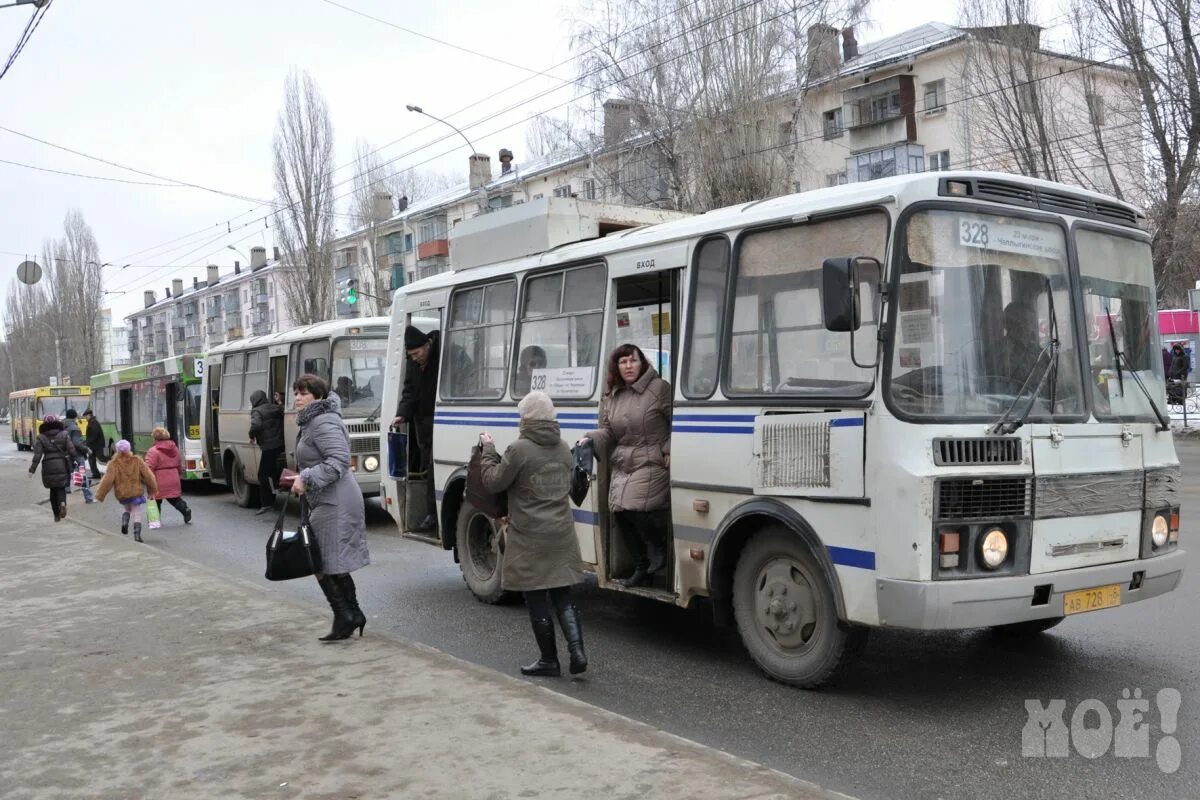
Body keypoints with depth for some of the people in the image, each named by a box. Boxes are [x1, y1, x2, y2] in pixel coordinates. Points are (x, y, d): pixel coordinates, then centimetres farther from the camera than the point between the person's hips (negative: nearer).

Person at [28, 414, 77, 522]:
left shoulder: (41, 438, -2)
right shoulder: (64, 435, -1)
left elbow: (37, 455, -7)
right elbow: (71, 450, -4)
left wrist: (32, 469, -5)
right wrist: (73, 463, 7)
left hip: (48, 467, 0)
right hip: (62, 466, 0)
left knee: (53, 490, 13)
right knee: (61, 488, 9)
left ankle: (56, 515, 15)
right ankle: (62, 503, -24)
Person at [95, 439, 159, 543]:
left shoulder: (114, 464, -9)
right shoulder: (137, 461, -5)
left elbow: (108, 480, -12)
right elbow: (148, 475, -2)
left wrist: (100, 495, -6)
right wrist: (152, 489, 10)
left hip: (121, 494, 1)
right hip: (136, 492, -1)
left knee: (127, 509, 27)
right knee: (137, 513, 5)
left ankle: (124, 523, 2)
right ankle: (137, 535, -6)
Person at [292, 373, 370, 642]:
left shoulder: (323, 423, -16)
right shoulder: (311, 422, 17)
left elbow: (339, 460, -25)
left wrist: (307, 478, -26)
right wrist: (302, 478, 16)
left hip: (334, 504, -11)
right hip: (329, 502, 11)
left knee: (322, 562, -6)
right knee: (336, 563, 14)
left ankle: (345, 616, 1)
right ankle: (353, 614, 20)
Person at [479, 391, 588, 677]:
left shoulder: (519, 450, -15)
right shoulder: (563, 448, 6)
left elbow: (493, 482, -7)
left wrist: (488, 451, 7)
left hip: (530, 538, -6)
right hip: (561, 535, 6)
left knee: (537, 600, 6)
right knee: (562, 596, 13)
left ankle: (549, 660, 13)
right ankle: (577, 651, 1)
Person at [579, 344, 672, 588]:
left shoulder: (659, 389, -5)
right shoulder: (610, 398, 14)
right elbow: (606, 432, 13)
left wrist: (670, 452, -12)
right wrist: (590, 439, -7)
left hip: (652, 466, -6)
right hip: (621, 467, 6)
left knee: (636, 508, -21)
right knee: (619, 510, -1)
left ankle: (660, 546, 11)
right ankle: (641, 568, 16)